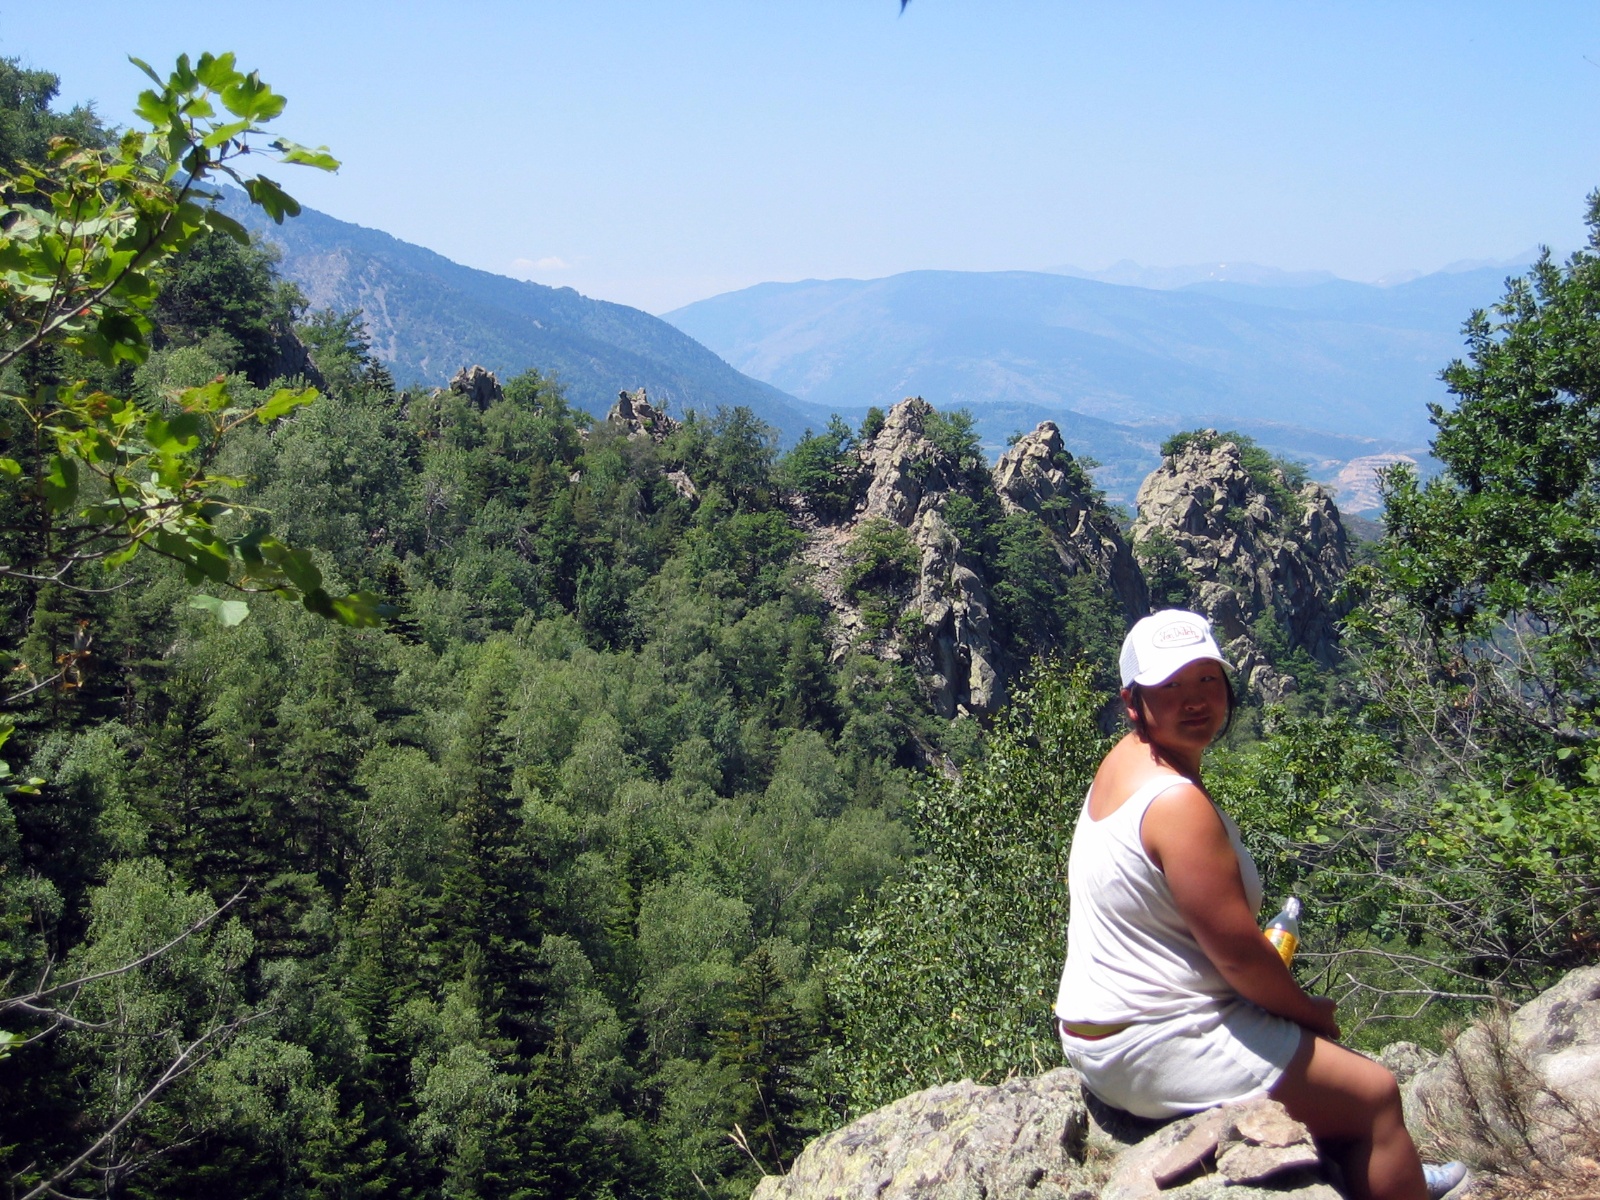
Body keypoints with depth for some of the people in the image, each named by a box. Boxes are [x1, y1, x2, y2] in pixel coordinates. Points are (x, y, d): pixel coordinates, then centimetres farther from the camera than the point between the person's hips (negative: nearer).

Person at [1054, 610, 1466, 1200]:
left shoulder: (1124, 762, 4)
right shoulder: (1177, 802, -27)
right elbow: (1238, 952, -23)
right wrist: (1307, 1009, -4)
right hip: (1155, 1052, -10)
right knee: (1375, 1095, 2)